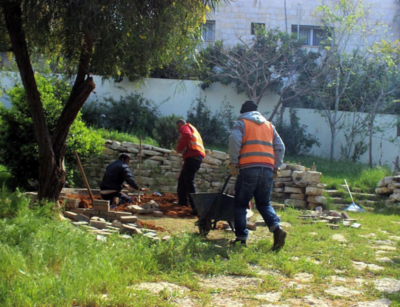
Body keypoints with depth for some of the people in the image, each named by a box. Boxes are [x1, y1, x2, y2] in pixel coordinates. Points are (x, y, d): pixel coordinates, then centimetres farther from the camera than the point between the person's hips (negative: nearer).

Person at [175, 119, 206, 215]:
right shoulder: (192, 129, 34)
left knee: (189, 181, -15)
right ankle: (182, 202, 30)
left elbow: (187, 136, -20)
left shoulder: (184, 127, 4)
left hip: (193, 156, -10)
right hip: (198, 156, 10)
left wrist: (180, 148, -11)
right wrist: (180, 148, 16)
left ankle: (195, 206, -23)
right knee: (182, 179, 22)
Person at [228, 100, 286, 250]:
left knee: (240, 204, 7)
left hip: (248, 168, -4)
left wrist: (233, 164, -1)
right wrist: (276, 167, 21)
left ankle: (241, 237, 3)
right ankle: (276, 228, -9)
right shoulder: (269, 125, 23)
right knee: (264, 203, 13)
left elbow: (234, 141, -8)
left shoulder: (241, 122, 10)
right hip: (267, 169, 4)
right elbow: (280, 147, 18)